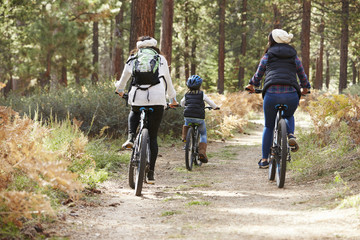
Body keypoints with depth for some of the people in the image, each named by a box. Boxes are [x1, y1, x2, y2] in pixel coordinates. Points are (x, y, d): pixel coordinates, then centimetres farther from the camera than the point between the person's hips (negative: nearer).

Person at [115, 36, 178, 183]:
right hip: (157, 99, -1)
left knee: (134, 113, 38)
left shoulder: (133, 59, 17)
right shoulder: (161, 59, 17)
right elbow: (168, 81, 25)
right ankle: (151, 173, 3)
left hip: (137, 97, 1)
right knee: (153, 137, 8)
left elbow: (124, 78, 28)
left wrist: (120, 90, 50)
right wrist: (173, 99, 40)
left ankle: (131, 138, 10)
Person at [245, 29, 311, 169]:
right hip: (291, 95, 1)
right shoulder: (294, 56, 20)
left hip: (271, 94, -1)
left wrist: (251, 85, 46)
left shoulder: (267, 56, 16)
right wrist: (305, 89, 47)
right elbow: (303, 76, 26)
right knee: (289, 117, 33)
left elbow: (258, 75, 25)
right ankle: (291, 135, 1)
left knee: (269, 126, 18)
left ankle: (264, 160, 15)